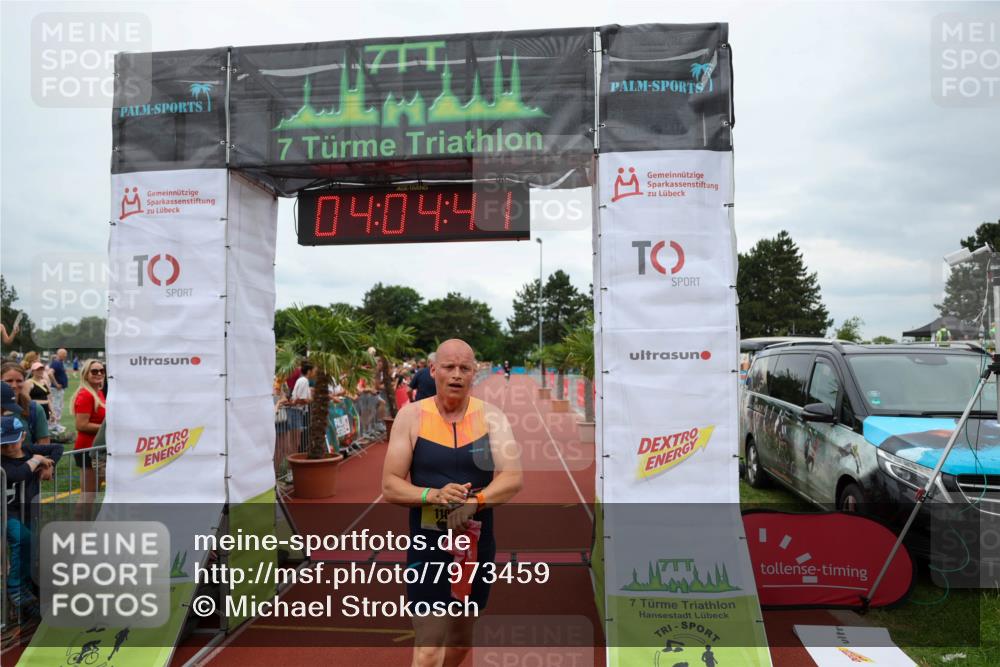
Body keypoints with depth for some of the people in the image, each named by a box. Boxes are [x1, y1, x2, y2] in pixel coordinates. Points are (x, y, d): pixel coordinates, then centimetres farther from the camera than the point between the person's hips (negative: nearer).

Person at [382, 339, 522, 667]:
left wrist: (475, 501, -31)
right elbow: (389, 486, -9)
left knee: (462, 632, 24)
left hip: (476, 544, 3)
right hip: (427, 544, -3)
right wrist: (433, 495, -27)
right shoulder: (411, 416, -8)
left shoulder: (490, 416, -5)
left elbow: (513, 478, -13)